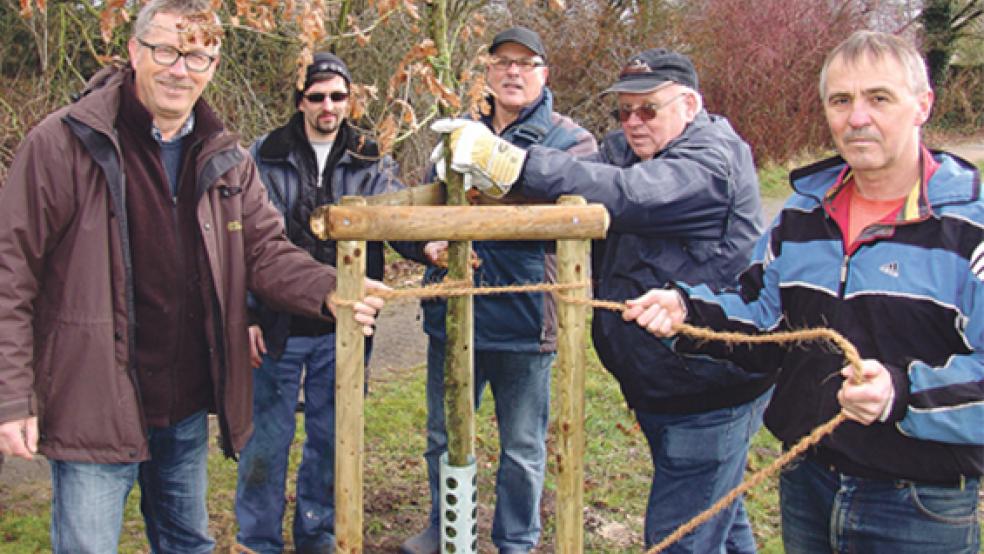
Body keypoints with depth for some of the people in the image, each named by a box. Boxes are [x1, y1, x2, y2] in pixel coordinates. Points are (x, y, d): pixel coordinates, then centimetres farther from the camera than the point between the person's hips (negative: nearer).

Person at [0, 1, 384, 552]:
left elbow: (266, 249, 3)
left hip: (189, 406, 5)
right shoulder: (63, 142, -11)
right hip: (95, 405, -5)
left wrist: (328, 290, -19)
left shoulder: (227, 159, 5)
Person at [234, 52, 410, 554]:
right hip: (277, 326, -2)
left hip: (340, 329, 2)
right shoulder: (265, 157, 0)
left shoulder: (371, 163, 6)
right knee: (266, 439, 6)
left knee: (330, 437, 13)